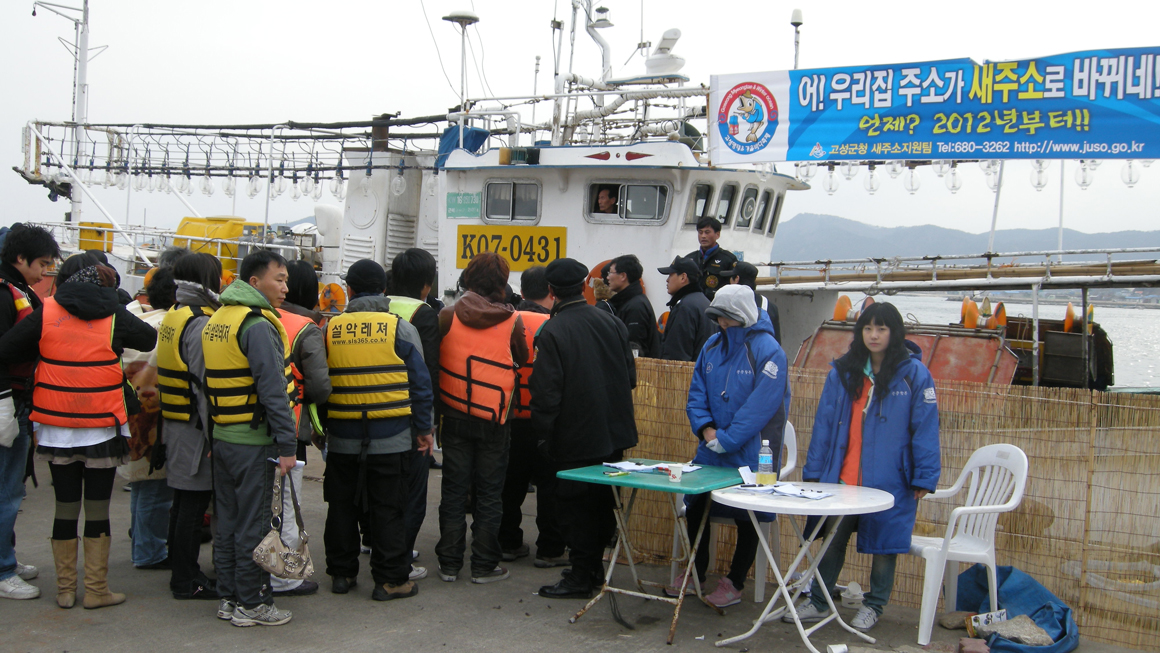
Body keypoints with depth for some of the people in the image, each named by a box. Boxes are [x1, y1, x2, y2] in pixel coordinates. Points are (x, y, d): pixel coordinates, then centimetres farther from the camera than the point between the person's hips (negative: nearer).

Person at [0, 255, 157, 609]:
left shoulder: (46, 312, -3)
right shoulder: (115, 317, -5)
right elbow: (151, 340, 8)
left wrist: (42, 352, 14)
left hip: (56, 428, 2)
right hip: (102, 428, -1)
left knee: (65, 506, 11)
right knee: (98, 507, 6)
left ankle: (65, 589, 18)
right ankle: (96, 590, 11)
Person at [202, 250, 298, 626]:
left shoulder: (216, 319, 12)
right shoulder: (257, 325, -17)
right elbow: (273, 390, -22)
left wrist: (215, 430, 19)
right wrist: (287, 445, -21)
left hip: (221, 436, 9)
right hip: (253, 440, -9)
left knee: (227, 521, 15)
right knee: (252, 524, 0)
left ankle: (228, 598, 24)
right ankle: (251, 604, 9)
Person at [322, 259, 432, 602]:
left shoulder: (330, 328, 1)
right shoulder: (401, 329, -5)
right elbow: (420, 383, -3)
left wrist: (322, 425, 17)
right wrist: (423, 428, 6)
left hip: (342, 438, 2)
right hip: (391, 438, -2)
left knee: (342, 507, 14)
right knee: (387, 510, 4)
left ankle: (341, 573, 23)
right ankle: (390, 579, 8)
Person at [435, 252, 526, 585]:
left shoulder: (448, 316, -6)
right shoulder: (512, 321, -9)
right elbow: (521, 358, 8)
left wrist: (436, 410, 13)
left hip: (454, 417, 2)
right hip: (494, 420, -1)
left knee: (454, 491, 10)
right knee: (489, 494, 8)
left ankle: (449, 562, 15)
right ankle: (484, 564, 13)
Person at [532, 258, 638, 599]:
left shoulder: (552, 332, -16)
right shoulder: (612, 323, 3)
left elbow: (545, 393, -17)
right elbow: (630, 376, 11)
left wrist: (544, 436, -7)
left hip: (575, 439, -6)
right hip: (614, 432, 6)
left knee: (574, 506, 3)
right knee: (603, 501, 16)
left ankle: (581, 575, 8)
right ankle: (595, 565, 27)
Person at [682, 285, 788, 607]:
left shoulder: (768, 351, -15)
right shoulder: (712, 346, 5)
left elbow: (760, 406, -21)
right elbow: (697, 392, 8)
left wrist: (724, 440, -20)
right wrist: (705, 428, -9)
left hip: (750, 455, -6)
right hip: (710, 450, 6)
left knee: (746, 517, 4)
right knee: (695, 507, 11)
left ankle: (734, 583, 19)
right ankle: (696, 574, 29)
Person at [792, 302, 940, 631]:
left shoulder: (914, 373, -5)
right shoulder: (843, 371, 5)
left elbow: (926, 428, -5)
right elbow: (824, 423, 6)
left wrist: (924, 477, -8)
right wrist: (813, 472, 5)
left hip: (890, 480, -3)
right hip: (842, 477, 3)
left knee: (884, 543, 9)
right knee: (832, 540, 10)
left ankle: (873, 607, 28)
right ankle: (819, 603, 25)